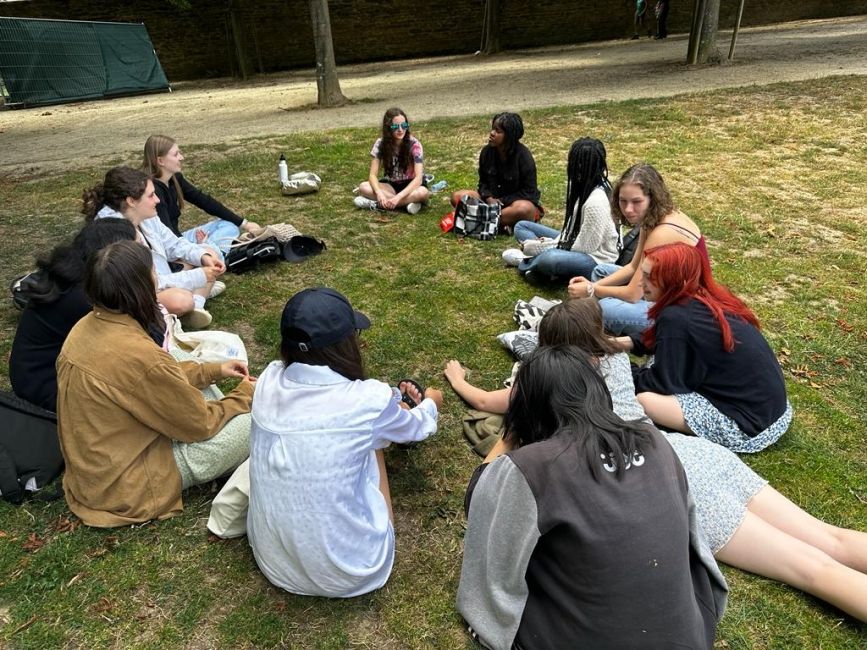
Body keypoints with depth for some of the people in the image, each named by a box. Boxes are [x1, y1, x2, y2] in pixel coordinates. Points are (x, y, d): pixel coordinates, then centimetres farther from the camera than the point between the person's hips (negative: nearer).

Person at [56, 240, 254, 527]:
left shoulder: (87, 327, -6)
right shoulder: (139, 355, -33)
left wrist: (213, 371, 10)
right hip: (126, 485, -9)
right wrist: (246, 394, -2)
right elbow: (199, 424, -18)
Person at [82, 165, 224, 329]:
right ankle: (200, 292, -5)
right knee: (181, 299, -39)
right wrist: (199, 276, -26)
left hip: (163, 285, 9)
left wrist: (203, 257, -12)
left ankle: (195, 303, -11)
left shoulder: (147, 218, -4)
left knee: (210, 253, 7)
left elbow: (175, 245, 8)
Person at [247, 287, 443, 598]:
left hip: (271, 558, 4)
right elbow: (414, 428, 4)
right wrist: (430, 403, 28)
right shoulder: (369, 400, -22)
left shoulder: (269, 381, -10)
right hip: (346, 570, -4)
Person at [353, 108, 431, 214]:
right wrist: (379, 193, -36)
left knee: (422, 193, -38)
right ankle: (407, 202, -25)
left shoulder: (414, 144, -19)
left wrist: (398, 197, -38)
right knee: (363, 187, -25)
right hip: (391, 185, 3)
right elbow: (373, 174, -15)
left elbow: (418, 178, -25)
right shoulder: (380, 143, -12)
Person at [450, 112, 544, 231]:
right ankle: (502, 221, -26)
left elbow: (529, 191, -15)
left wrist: (502, 202, -21)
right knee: (458, 197, -15)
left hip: (518, 200, -5)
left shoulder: (524, 156, -16)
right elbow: (483, 181, 6)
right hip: (491, 198, 5)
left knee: (524, 209, -41)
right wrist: (489, 198, -15)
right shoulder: (487, 151, -3)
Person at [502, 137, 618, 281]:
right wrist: (551, 243, -9)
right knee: (521, 226, 10)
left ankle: (526, 262, -10)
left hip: (595, 260, -10)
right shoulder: (585, 186, -1)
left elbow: (583, 247, -23)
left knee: (551, 259, -42)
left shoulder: (595, 202, -28)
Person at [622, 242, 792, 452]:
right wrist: (627, 342, 9)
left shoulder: (676, 319, -23)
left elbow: (663, 382, -12)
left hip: (748, 425, -9)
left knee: (642, 400, -18)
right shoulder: (709, 298, 2)